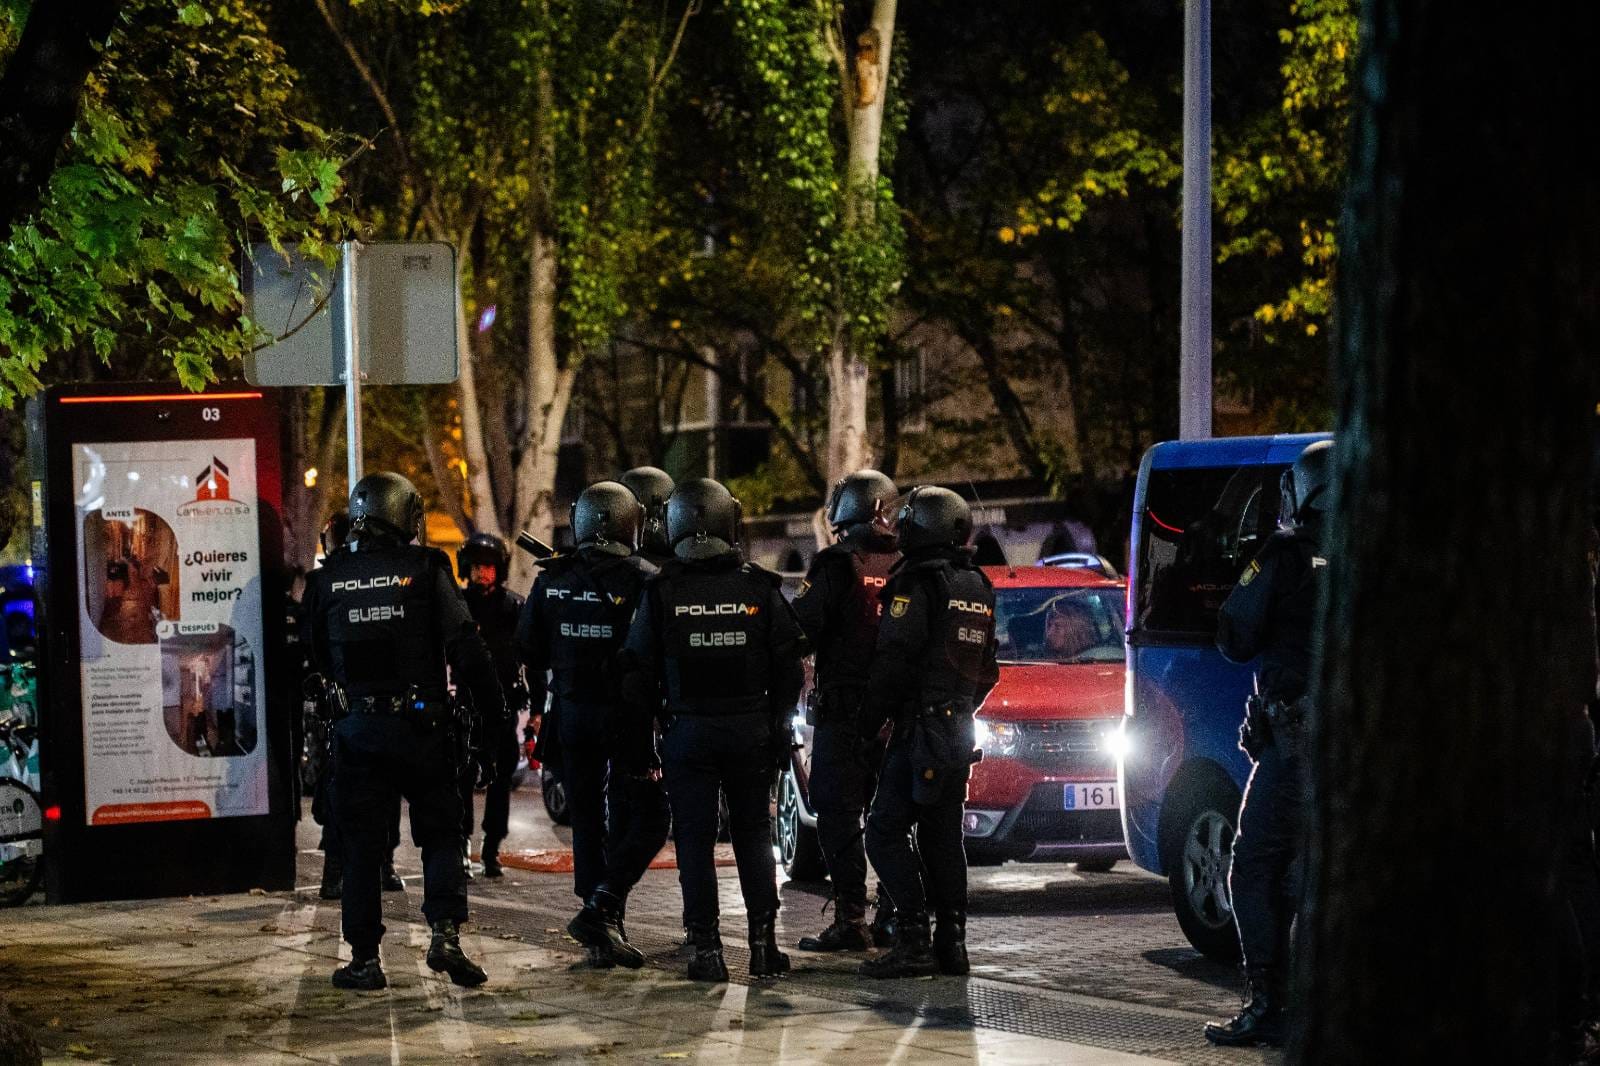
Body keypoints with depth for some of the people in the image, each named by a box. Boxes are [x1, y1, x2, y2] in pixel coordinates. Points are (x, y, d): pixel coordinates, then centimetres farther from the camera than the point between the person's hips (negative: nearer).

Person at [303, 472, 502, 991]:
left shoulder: (328, 578, 4)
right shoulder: (425, 569, -5)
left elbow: (314, 660, 13)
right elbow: (465, 647, -9)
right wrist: (496, 708, -2)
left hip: (358, 727, 2)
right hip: (420, 724, -2)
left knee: (361, 843, 8)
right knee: (440, 832, 9)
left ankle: (364, 958, 8)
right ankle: (445, 933, -7)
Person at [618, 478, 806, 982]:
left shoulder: (661, 592, -6)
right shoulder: (761, 588, -3)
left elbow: (639, 674, -2)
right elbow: (789, 669, 2)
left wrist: (639, 736, 8)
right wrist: (778, 727, 13)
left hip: (688, 732, -1)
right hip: (751, 729, 1)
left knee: (695, 839, 4)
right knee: (753, 833, 12)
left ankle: (706, 946, 1)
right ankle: (762, 940, 8)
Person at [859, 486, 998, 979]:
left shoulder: (917, 584, -12)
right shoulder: (979, 589, 15)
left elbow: (894, 657, -16)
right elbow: (988, 669, 20)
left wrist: (876, 707, -1)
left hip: (920, 730, -8)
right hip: (960, 731, 8)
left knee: (886, 832, -7)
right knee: (943, 836, 12)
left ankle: (913, 940, -14)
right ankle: (952, 941, 9)